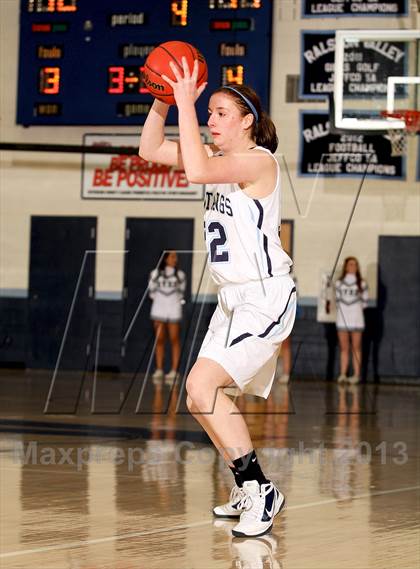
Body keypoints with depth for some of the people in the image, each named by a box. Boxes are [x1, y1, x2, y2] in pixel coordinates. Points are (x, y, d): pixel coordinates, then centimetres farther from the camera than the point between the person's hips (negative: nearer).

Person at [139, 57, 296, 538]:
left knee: (202, 384, -22)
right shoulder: (220, 158, 11)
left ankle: (260, 489, -14)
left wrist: (185, 103, -25)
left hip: (266, 295, -10)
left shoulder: (258, 161, -15)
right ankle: (250, 492, 23)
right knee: (201, 400, 10)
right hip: (233, 298, 10)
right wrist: (163, 100, -3)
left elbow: (197, 171, -31)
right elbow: (150, 151, 10)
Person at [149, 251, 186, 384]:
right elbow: (152, 290, 11)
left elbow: (181, 292, 12)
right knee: (159, 340, 3)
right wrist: (160, 299, 9)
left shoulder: (180, 275, 3)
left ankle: (174, 371, -1)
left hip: (174, 310, -1)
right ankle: (159, 370, 7)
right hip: (159, 309, 1)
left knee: (174, 340, -2)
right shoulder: (156, 274, 4)